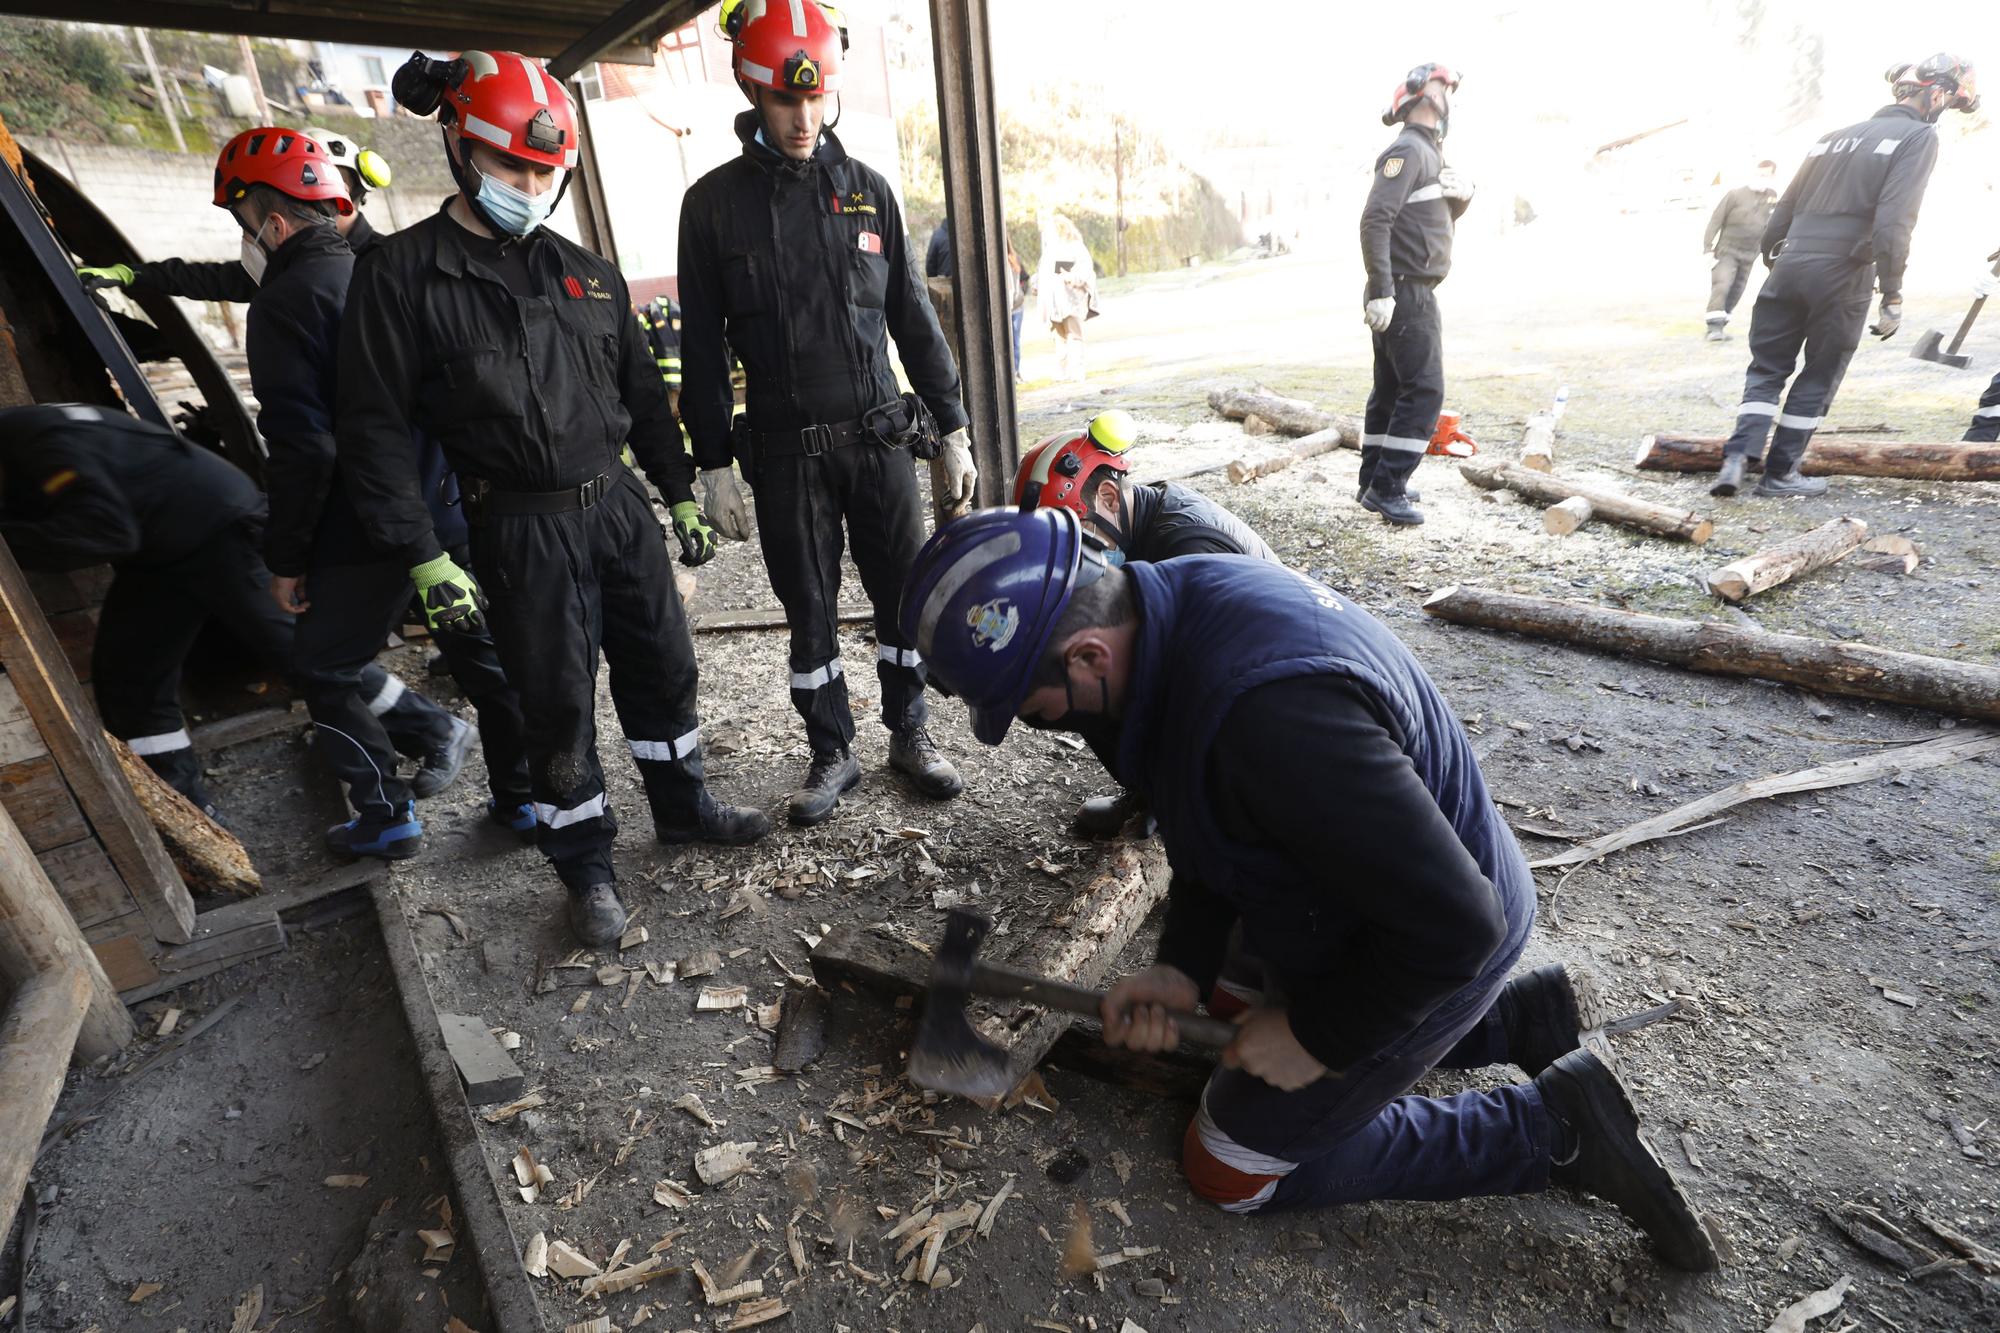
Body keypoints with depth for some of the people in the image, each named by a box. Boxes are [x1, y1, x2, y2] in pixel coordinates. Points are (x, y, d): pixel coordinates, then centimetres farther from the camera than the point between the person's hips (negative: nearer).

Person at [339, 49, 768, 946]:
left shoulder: (587, 274, 11)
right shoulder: (402, 277, -4)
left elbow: (643, 394, 16)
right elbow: (374, 431, -6)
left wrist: (682, 498, 13)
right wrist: (425, 558, -12)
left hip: (619, 504, 5)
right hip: (522, 530, -5)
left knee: (663, 664, 12)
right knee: (558, 703, 3)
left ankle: (682, 806, 34)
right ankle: (585, 869, 22)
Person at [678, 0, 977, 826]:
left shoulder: (866, 189, 8)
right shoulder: (714, 203, 3)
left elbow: (912, 317, 9)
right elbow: (702, 345, 3)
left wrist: (952, 429, 5)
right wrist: (714, 464, -2)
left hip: (880, 438, 2)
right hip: (787, 453, -1)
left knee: (903, 597, 6)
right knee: (810, 614, 6)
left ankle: (909, 735, 25)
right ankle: (832, 753, 23)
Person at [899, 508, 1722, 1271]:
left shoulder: (1268, 712, -41)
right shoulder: (1176, 594, -11)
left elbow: (1452, 923, -32)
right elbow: (1219, 819, 2)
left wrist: (1319, 1035, -17)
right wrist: (1183, 966, -5)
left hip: (1427, 956, -8)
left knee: (1230, 1170, 10)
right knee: (1227, 1015, 30)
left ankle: (1552, 1129, 11)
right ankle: (1523, 1016, 24)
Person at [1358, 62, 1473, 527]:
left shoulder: (1427, 152, 21)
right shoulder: (1407, 149, -11)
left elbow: (1439, 219, 27)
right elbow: (1375, 219, -23)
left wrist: (1462, 195, 5)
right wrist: (1381, 291, -30)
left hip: (1408, 293, 10)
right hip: (1405, 293, -10)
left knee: (1393, 388, 11)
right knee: (1424, 390, -13)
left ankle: (1374, 482, 15)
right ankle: (1388, 489, -12)